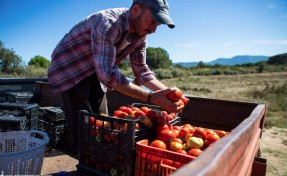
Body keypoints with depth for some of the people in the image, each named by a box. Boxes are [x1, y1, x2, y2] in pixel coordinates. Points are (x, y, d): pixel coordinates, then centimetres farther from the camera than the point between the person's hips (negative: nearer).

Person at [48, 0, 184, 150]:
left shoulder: (140, 35, -7)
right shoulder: (107, 22, -32)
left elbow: (141, 70, -2)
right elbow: (107, 73, -39)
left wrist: (167, 91, -17)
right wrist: (151, 98, -42)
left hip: (95, 74, 7)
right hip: (69, 72, -7)